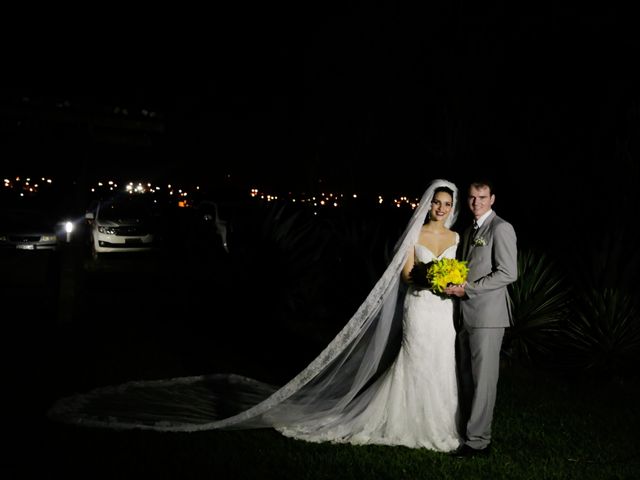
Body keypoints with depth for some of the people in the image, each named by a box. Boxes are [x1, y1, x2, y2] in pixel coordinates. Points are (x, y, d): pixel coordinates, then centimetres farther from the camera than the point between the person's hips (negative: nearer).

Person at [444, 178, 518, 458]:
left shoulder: (501, 229, -8)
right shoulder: (469, 231, 19)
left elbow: (508, 273, -16)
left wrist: (468, 289, -16)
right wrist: (452, 282, 5)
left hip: (487, 315, -8)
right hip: (466, 314, 8)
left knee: (482, 378, -3)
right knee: (466, 377, 12)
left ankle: (478, 442, 5)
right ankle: (468, 431, 22)